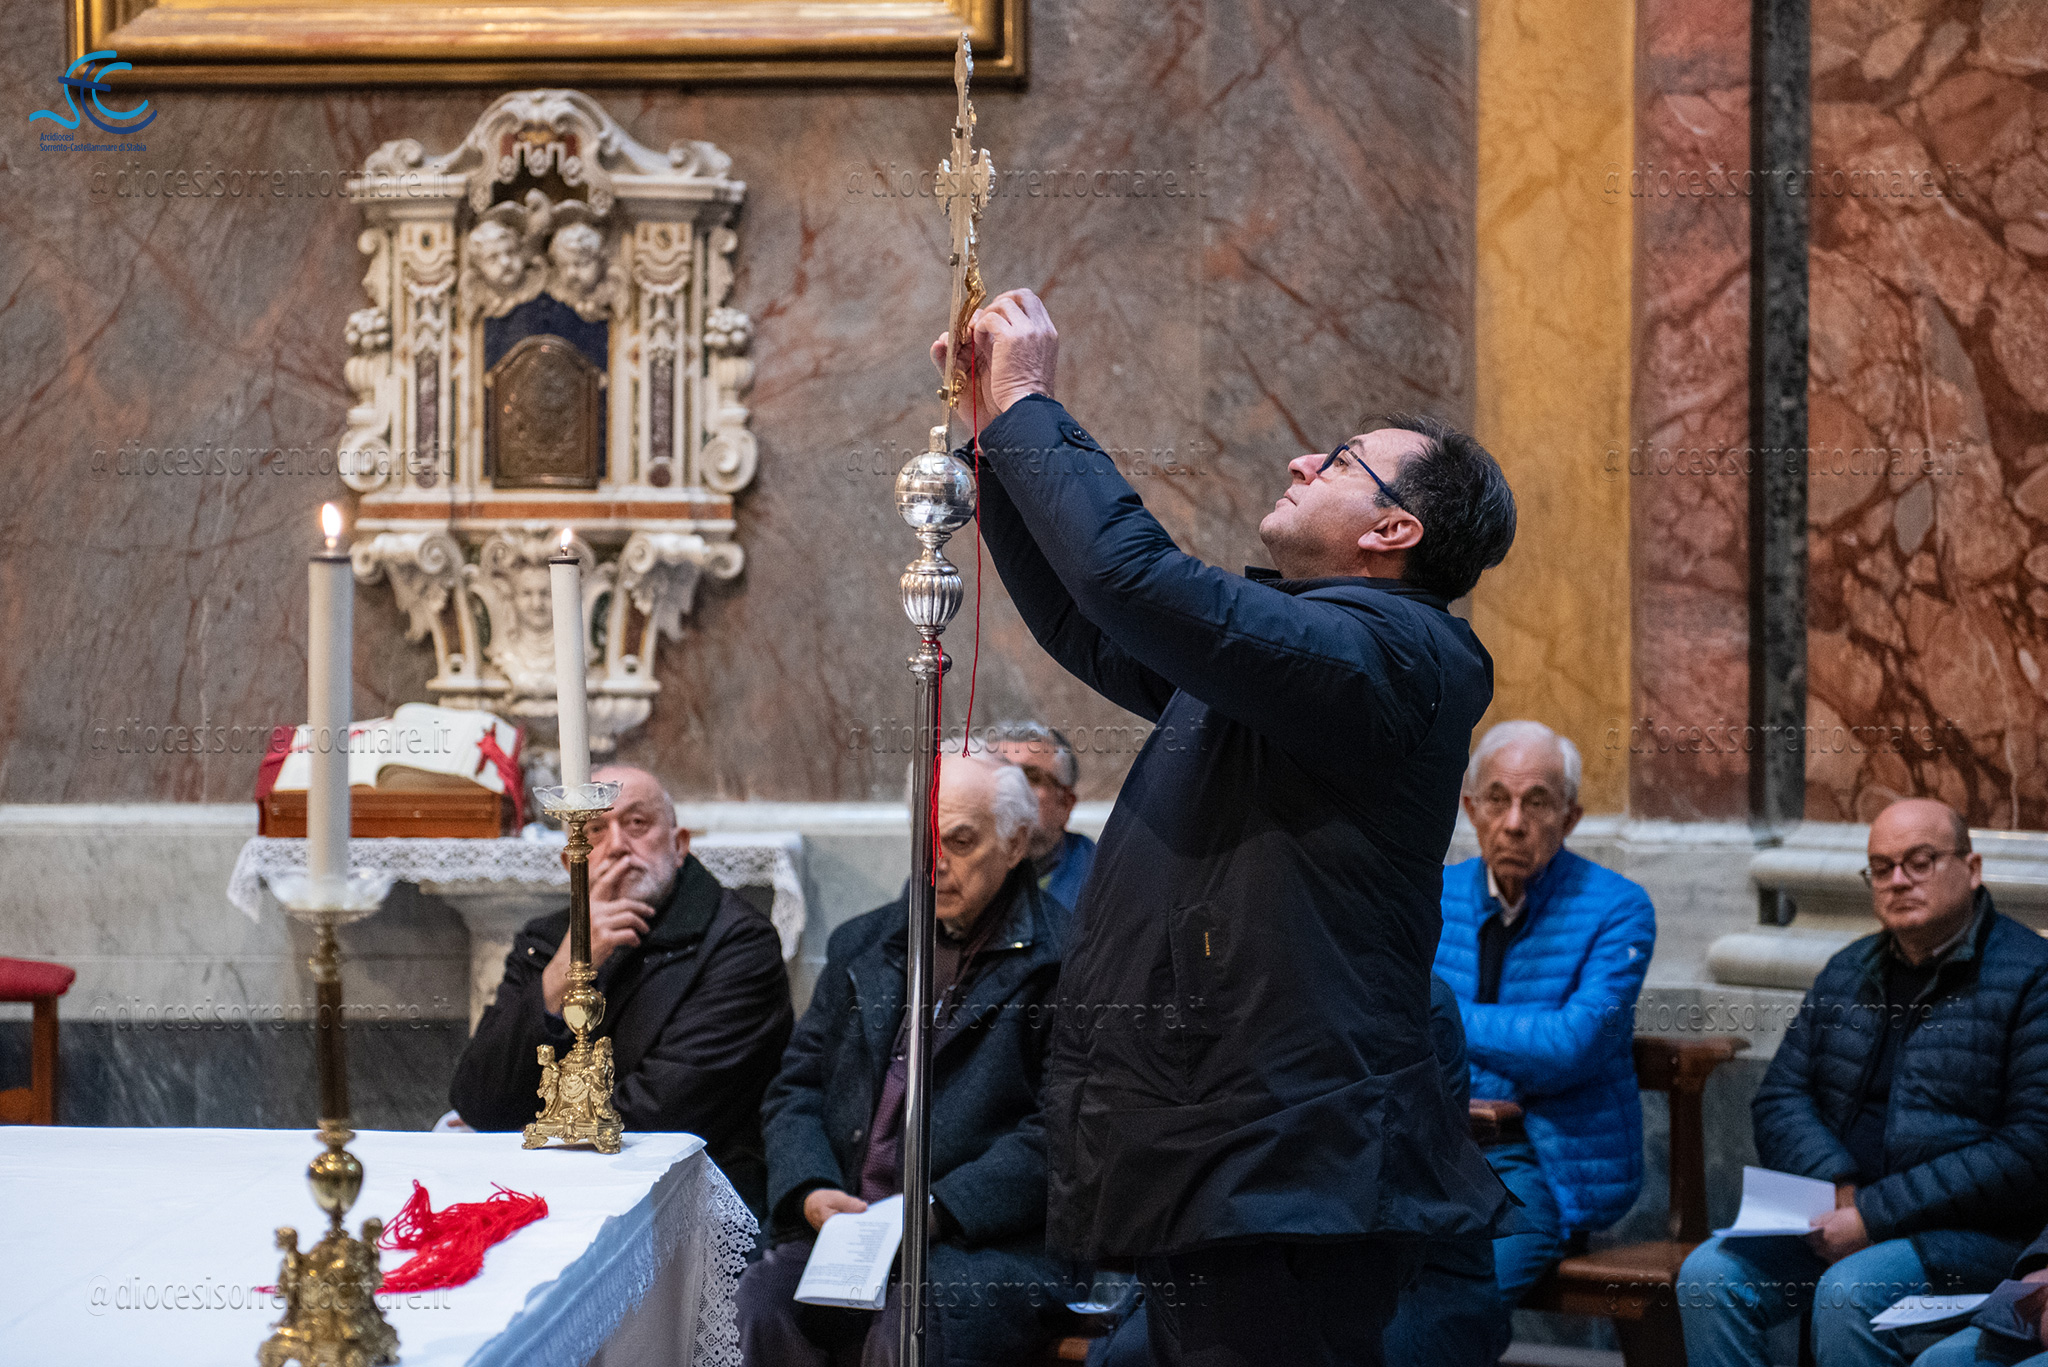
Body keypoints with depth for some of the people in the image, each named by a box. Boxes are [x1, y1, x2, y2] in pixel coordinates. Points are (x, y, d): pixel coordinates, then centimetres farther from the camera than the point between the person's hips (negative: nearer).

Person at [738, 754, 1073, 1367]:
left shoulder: (1063, 960, 0)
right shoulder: (862, 945, 22)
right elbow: (794, 1090, 18)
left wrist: (939, 1210, -18)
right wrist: (810, 1191, -3)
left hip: (993, 1242, -5)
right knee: (765, 1300, -25)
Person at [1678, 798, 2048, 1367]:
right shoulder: (1846, 974, 17)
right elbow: (1779, 1098, 14)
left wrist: (1876, 1215, -17)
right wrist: (1838, 1190, -9)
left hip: (1973, 1232, -6)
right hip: (1837, 1214, 6)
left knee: (1848, 1293, -34)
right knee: (1707, 1274, -18)